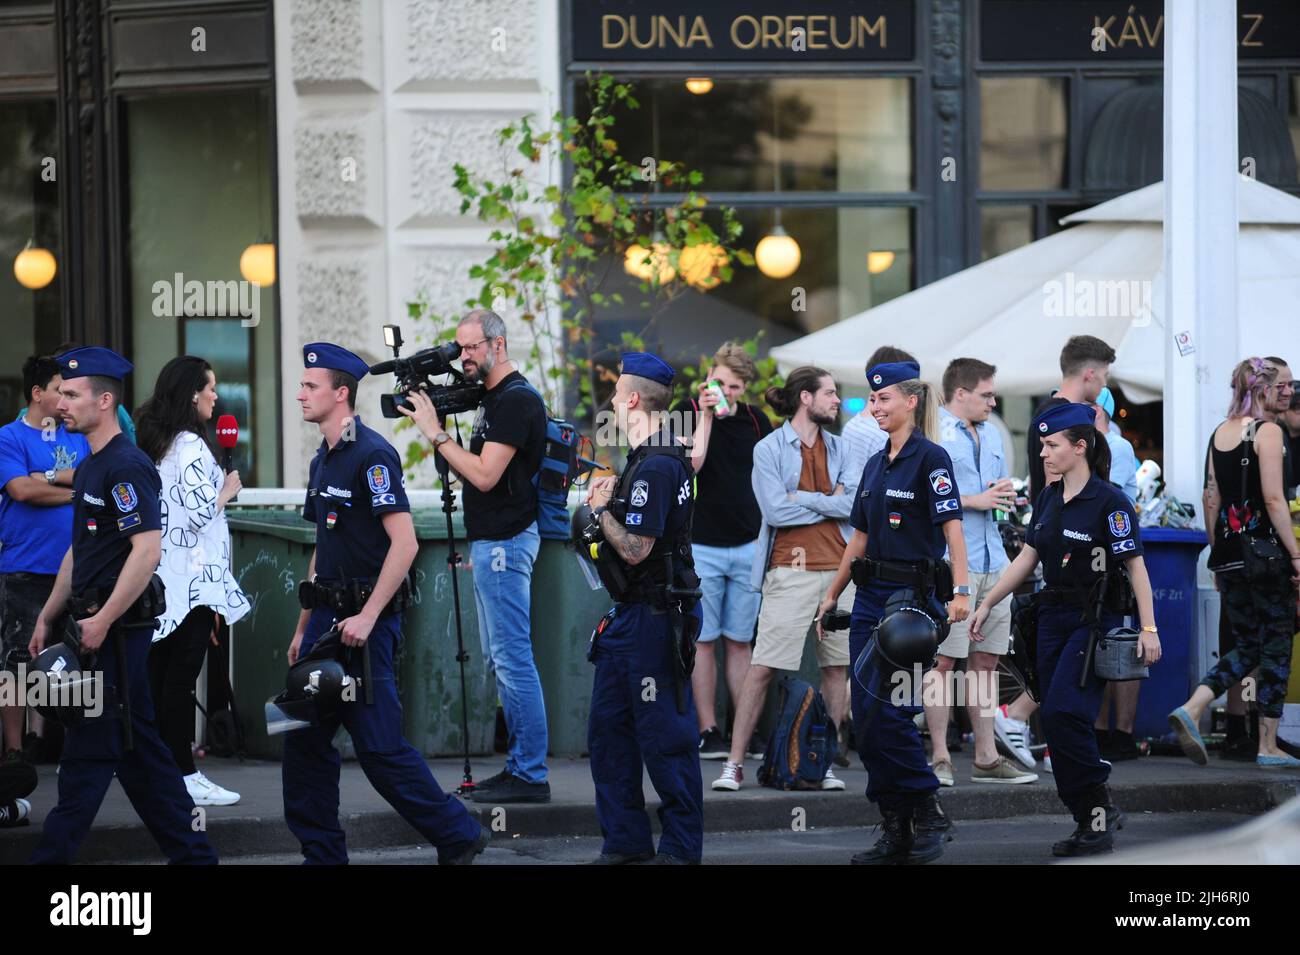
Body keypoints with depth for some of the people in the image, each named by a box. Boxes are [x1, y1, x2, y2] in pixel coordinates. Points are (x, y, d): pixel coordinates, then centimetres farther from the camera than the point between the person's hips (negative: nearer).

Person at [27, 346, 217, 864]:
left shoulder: (127, 467, -15)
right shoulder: (89, 467, 16)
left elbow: (148, 548, -23)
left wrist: (102, 621, -23)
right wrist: (48, 617, 20)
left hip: (118, 628, -10)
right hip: (94, 624, 10)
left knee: (88, 751, -6)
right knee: (136, 747, 11)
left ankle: (52, 855, -3)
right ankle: (192, 851, 15)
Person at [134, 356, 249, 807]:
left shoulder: (155, 443, 15)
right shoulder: (190, 445, -13)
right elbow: (201, 510, -18)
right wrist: (229, 489, -2)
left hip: (161, 578, 9)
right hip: (192, 577, -9)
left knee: (160, 672, 10)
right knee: (182, 675, -8)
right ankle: (184, 776, -8)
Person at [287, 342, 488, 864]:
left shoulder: (371, 455, -14)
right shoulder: (323, 459, 14)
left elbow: (404, 543, -21)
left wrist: (368, 617, -23)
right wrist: (304, 626, 20)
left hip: (365, 622, -9)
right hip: (328, 615, 9)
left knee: (379, 745, -6)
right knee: (304, 739, 7)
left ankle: (457, 835, 7)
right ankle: (322, 854, 13)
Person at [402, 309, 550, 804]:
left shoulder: (516, 400, -16)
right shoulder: (493, 398, 16)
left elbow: (484, 476, -21)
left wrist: (437, 434, -16)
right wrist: (438, 432, 9)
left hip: (506, 541, -11)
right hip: (489, 541, 11)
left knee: (514, 659, -9)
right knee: (502, 661, 13)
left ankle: (530, 776, -8)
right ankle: (520, 766, 17)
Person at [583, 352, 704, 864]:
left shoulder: (655, 468, -19)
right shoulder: (646, 460, 14)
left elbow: (636, 549, -23)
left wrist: (601, 510, -9)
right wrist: (606, 503, 9)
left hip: (655, 617, -11)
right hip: (630, 614, 11)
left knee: (664, 736, -4)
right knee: (607, 728, 12)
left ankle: (681, 847, 3)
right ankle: (627, 840, 18)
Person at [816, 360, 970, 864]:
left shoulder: (930, 458, -8)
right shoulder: (876, 465, 16)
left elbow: (952, 528, -17)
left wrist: (961, 591, -28)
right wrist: (832, 596, 21)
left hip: (913, 593, -8)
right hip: (870, 595, 8)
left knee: (887, 712, -14)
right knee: (865, 718, 4)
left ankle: (927, 814, 0)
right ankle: (895, 830, 8)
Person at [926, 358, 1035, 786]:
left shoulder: (991, 435, 20)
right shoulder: (932, 434, -5)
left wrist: (1003, 495, 5)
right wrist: (974, 500, -14)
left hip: (992, 559, 8)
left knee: (986, 661, 9)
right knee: (944, 660, -6)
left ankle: (986, 757, 13)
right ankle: (940, 758, -2)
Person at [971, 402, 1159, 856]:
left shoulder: (1109, 501, -12)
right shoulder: (1047, 499, 9)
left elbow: (1135, 565, -13)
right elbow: (1027, 557, 15)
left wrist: (1148, 628, -18)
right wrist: (986, 605, 14)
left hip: (1095, 620, -8)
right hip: (1053, 617, 8)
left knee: (1064, 713, -19)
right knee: (1059, 721, 3)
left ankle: (1097, 809, -6)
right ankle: (1093, 819, 10)